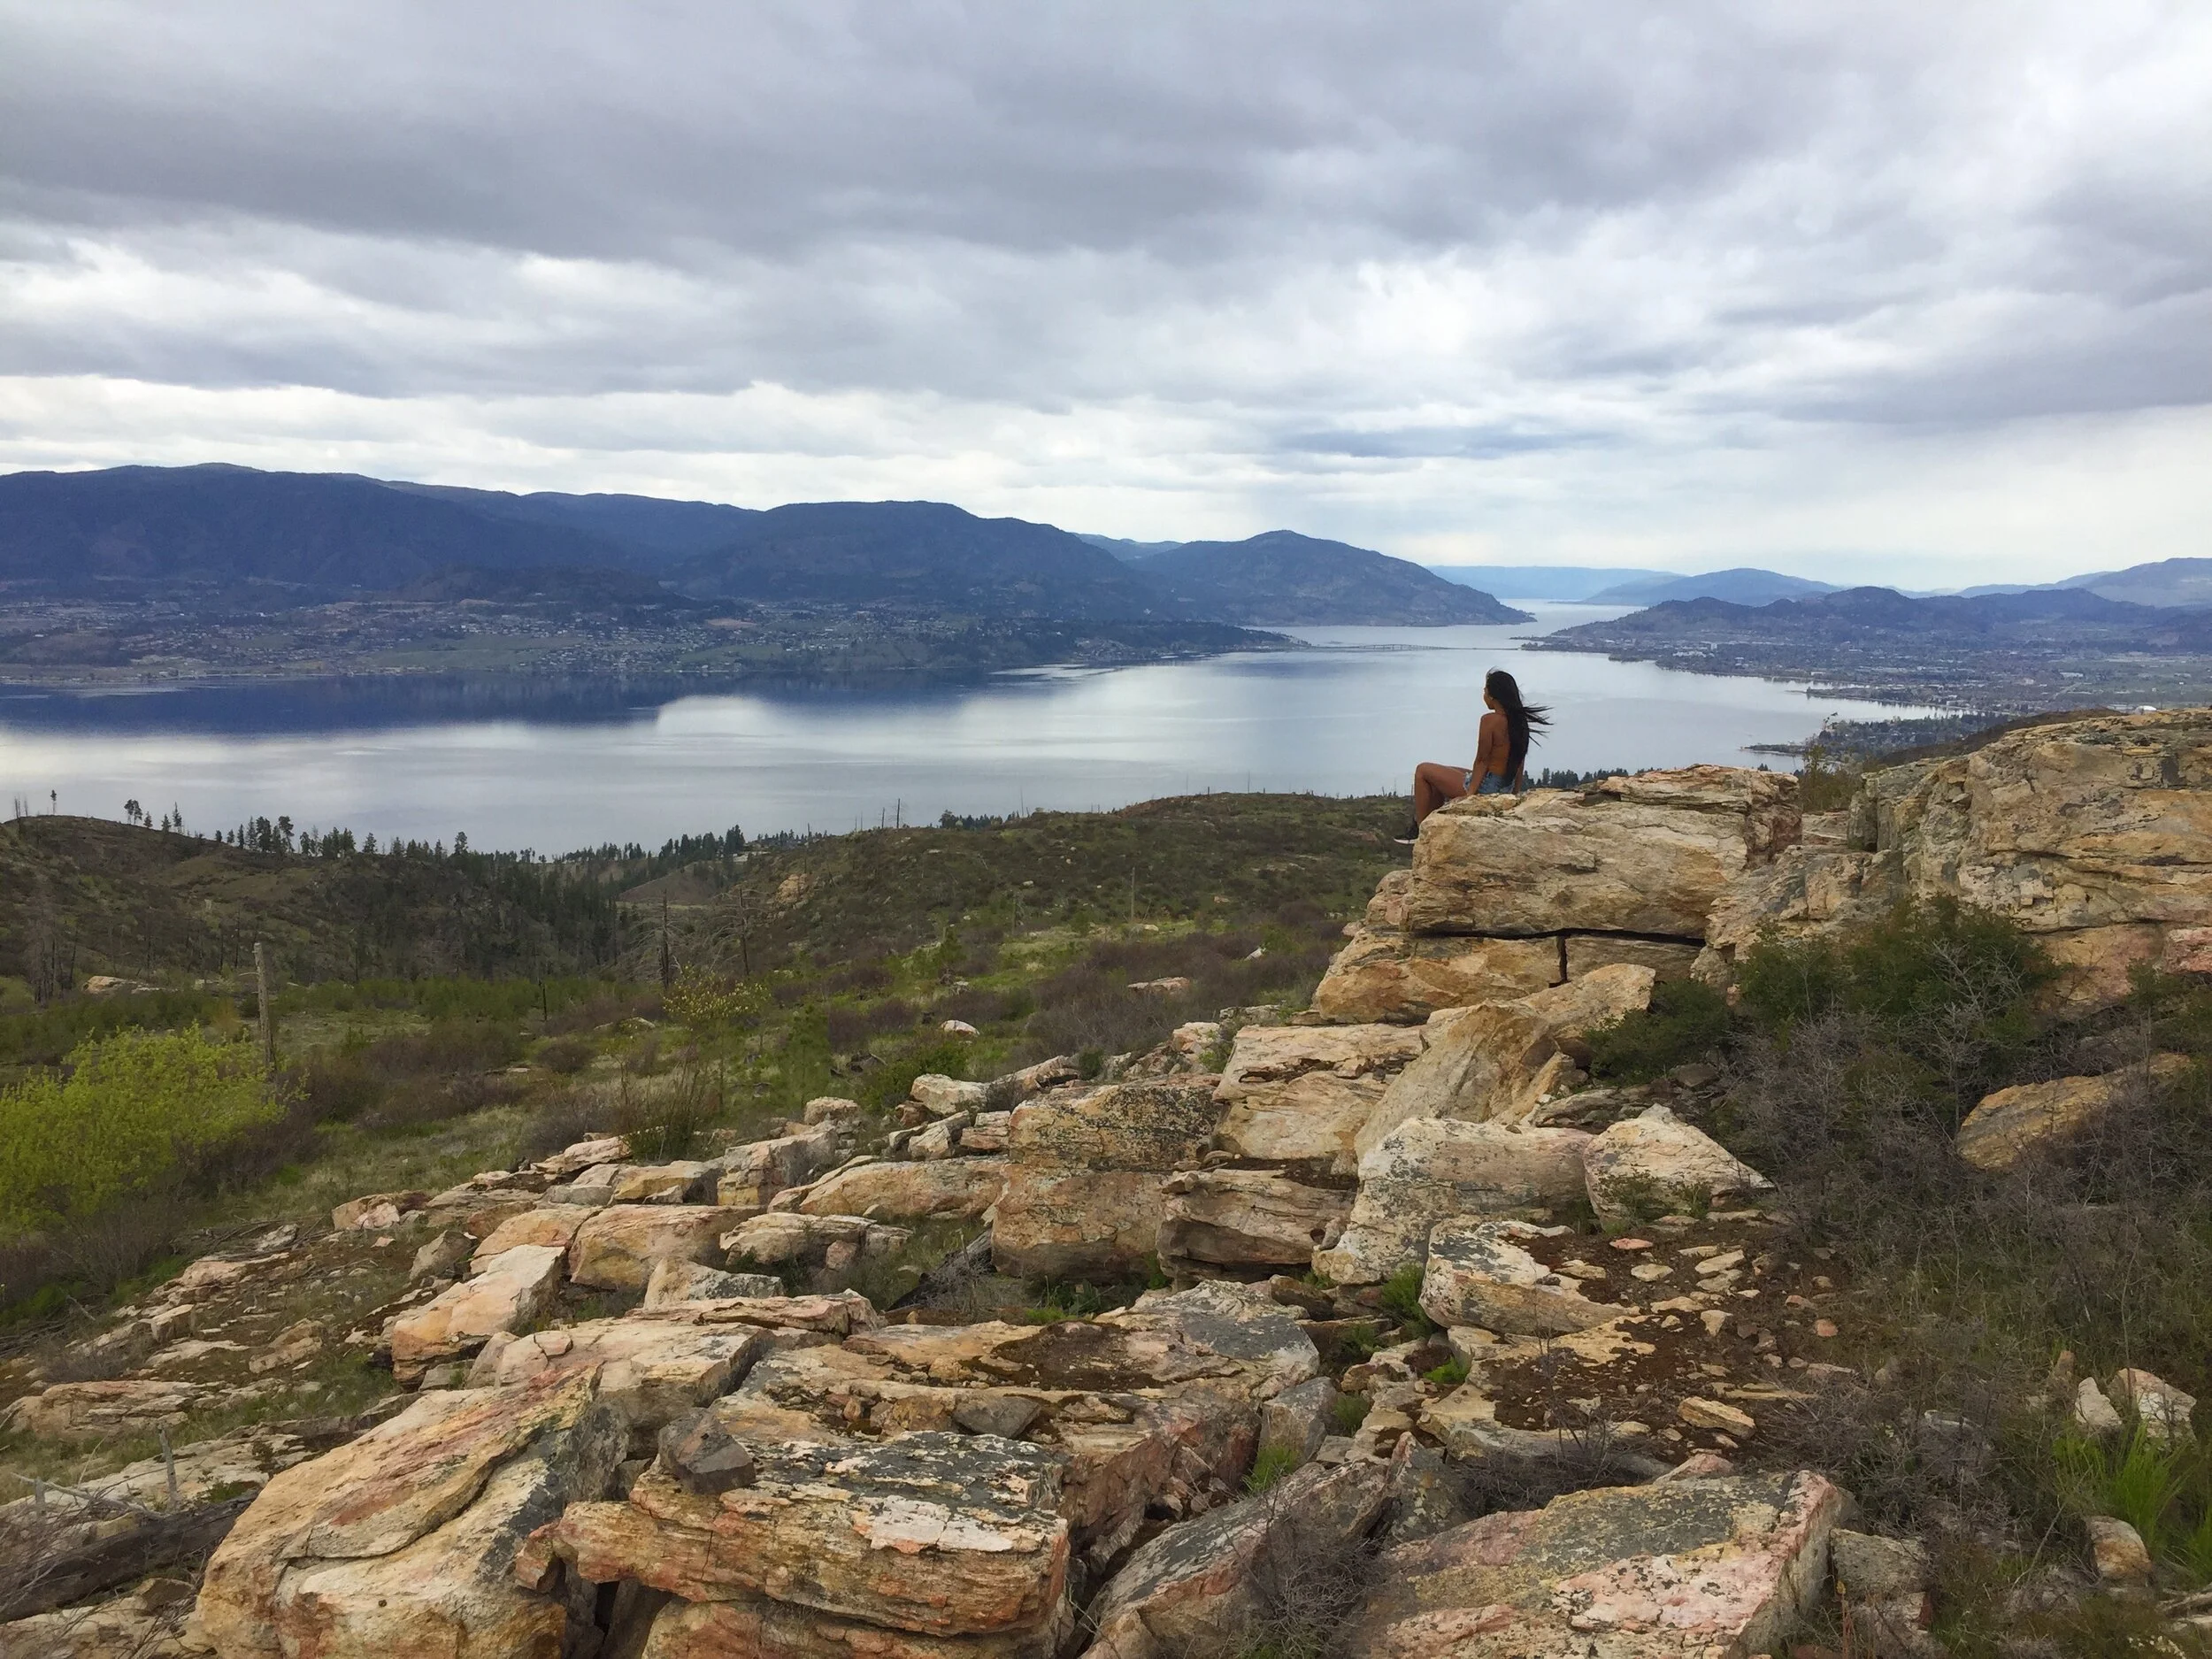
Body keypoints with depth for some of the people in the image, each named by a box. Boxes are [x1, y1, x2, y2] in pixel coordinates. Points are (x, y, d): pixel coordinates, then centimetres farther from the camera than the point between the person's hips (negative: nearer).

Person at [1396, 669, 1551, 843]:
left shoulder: (1490, 720, -22)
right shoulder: (1519, 721, 3)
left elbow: (1482, 761, -18)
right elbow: (1520, 763, 9)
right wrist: (1515, 794, 16)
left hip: (1485, 787, -9)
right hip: (1505, 788, 9)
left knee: (1423, 771, 8)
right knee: (1439, 776, 28)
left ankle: (1420, 830, 10)